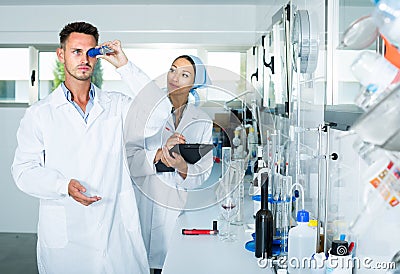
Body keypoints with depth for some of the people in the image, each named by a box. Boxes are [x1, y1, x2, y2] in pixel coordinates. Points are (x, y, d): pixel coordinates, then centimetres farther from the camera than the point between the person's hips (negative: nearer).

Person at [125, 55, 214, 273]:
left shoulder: (203, 122, 5)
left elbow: (203, 173, -2)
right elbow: (129, 159, -9)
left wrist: (183, 169, -22)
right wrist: (158, 155, -26)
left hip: (176, 206, 1)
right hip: (141, 203, -1)